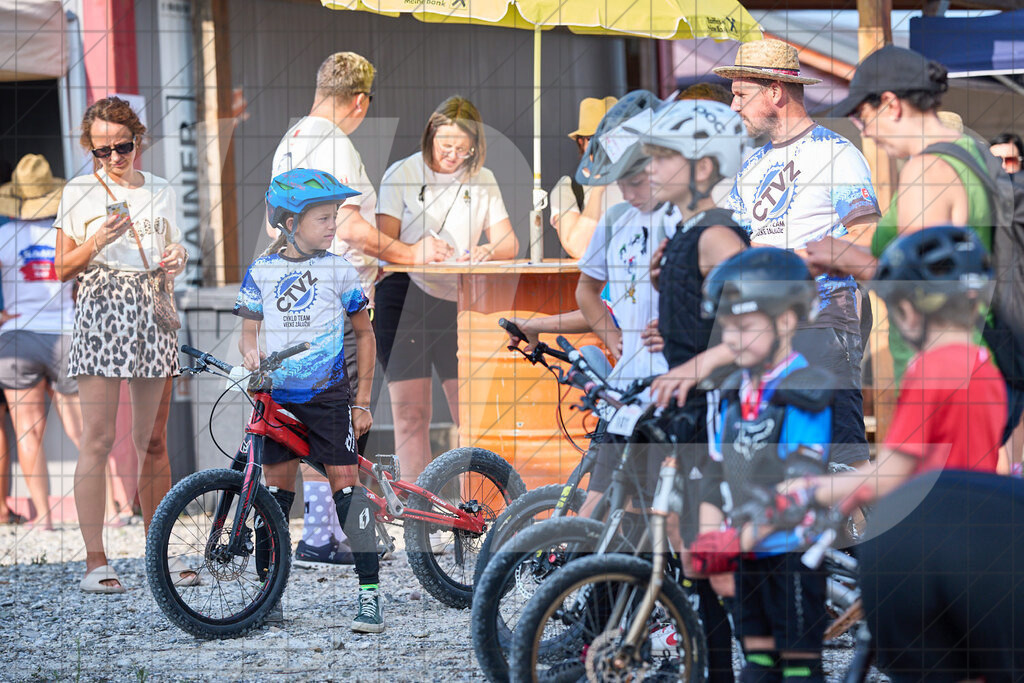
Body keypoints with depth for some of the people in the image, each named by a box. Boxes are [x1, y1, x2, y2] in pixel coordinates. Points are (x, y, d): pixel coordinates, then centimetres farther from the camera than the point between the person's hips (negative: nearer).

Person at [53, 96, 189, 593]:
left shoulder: (160, 192, 13)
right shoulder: (79, 193, 3)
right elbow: (63, 268, 3)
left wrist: (177, 260, 0)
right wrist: (98, 241, -15)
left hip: (152, 315, 4)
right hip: (100, 315, -4)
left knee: (153, 442, 6)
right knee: (98, 439, -9)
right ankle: (95, 561, -8)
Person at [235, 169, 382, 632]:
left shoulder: (338, 270, 2)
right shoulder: (261, 271, 2)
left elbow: (364, 334, 10)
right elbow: (249, 329, 7)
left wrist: (362, 401, 7)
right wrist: (251, 351, -19)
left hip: (328, 393, -1)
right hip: (277, 394, 1)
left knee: (345, 479, -9)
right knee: (277, 487, 3)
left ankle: (369, 593, -9)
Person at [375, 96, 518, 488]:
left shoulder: (482, 181, 11)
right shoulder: (402, 174, 2)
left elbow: (509, 245, 7)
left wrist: (488, 252, -16)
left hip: (458, 300, 2)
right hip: (404, 297, -2)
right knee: (410, 411, -3)